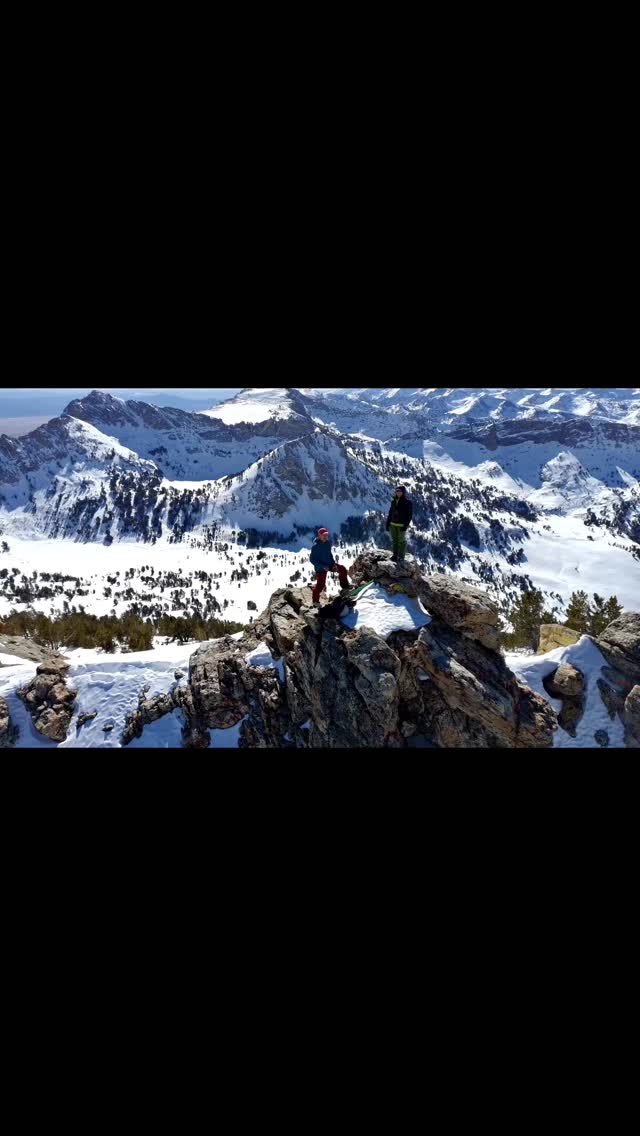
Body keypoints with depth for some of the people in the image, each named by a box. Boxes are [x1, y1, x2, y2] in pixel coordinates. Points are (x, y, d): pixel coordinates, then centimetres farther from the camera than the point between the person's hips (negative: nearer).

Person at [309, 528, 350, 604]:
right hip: (320, 568, -7)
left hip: (329, 564, 7)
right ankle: (315, 600, 19)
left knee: (343, 570, 5)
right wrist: (323, 567, -26)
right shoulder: (315, 546, -23)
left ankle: (345, 586, 23)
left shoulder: (328, 543, -1)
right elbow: (312, 559, -21)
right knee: (320, 584, -2)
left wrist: (333, 563, 0)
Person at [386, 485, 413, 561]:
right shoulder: (394, 502, 8)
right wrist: (388, 523, 9)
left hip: (402, 525, -5)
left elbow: (409, 515, -10)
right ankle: (395, 555, 20)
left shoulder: (408, 502, -8)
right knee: (395, 540, 10)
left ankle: (401, 556, 11)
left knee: (402, 540, 3)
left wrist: (405, 525, -17)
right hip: (393, 524, 5)